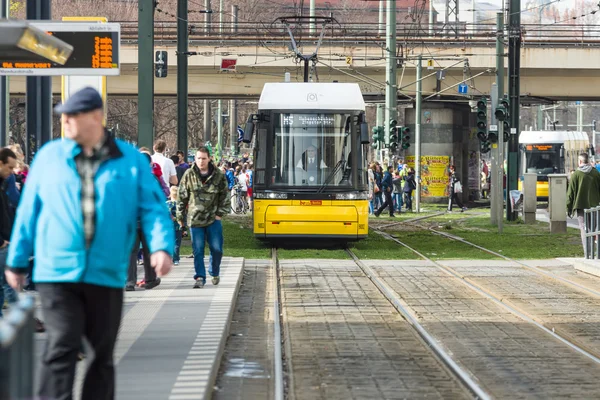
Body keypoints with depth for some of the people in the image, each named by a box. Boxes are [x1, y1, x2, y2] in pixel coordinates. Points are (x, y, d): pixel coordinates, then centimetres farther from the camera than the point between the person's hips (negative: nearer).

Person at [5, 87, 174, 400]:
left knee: (103, 353, 10)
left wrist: (161, 246, -16)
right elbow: (29, 210, 11)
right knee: (61, 348, -12)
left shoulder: (131, 160, 4)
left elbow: (153, 207, 1)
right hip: (56, 272, -1)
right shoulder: (49, 156, 7)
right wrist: (16, 260, 12)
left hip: (107, 274, 1)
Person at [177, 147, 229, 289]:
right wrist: (180, 217, 4)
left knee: (217, 249, 3)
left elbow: (225, 196, 7)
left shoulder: (219, 175, 0)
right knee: (198, 250, -2)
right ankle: (200, 277, 3)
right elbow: (182, 197, 5)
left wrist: (220, 213, 1)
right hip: (195, 218, 0)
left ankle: (214, 273, 26)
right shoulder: (189, 175, -1)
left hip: (213, 218, 0)